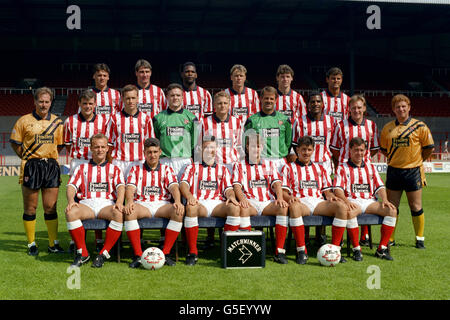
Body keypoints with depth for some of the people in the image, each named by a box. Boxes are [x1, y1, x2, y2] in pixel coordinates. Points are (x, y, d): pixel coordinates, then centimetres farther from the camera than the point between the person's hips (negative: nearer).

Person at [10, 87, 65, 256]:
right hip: (31, 166, -2)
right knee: (30, 208, 3)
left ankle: (53, 244, 11)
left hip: (51, 166, 2)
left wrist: (49, 157, 8)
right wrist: (28, 158, 2)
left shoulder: (57, 122, 8)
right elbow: (15, 143, 6)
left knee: (51, 207, 4)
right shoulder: (24, 120, 1)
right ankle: (31, 244, 12)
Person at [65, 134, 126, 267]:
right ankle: (82, 253, -20)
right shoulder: (82, 168, 24)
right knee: (70, 212, -33)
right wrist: (71, 200, -14)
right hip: (87, 203, 1)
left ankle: (104, 253, -25)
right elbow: (71, 186, 10)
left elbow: (121, 187, 5)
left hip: (107, 203, 0)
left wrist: (119, 202, -18)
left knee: (119, 214, -36)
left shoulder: (114, 169, 22)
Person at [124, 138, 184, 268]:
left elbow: (174, 186, 0)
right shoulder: (136, 169, 17)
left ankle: (165, 253, -27)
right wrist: (130, 201, -22)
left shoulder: (167, 169, 18)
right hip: (142, 204, 0)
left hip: (162, 204, 1)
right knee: (128, 211, -34)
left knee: (179, 211, -31)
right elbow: (130, 187, 1)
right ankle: (138, 255, -31)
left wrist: (177, 201, -22)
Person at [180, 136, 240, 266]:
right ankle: (192, 252, -29)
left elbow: (228, 188, 15)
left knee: (235, 207, -31)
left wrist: (231, 196, -10)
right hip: (199, 203, -1)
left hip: (218, 204, 2)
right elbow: (183, 184, 5)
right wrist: (189, 196, -17)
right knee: (191, 207, -37)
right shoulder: (192, 167, 22)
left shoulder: (223, 169, 27)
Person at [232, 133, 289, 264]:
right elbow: (236, 185, 1)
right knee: (242, 209, -38)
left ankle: (279, 251, -28)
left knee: (284, 208, -30)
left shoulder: (269, 165, 23)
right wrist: (242, 199, -21)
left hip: (268, 203, 2)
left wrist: (280, 198, -13)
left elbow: (276, 183, 9)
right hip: (249, 202, -2)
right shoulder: (240, 166, 16)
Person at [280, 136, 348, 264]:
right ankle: (301, 250, -35)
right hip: (300, 202, -3)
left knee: (341, 206, -27)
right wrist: (290, 197, -17)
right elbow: (283, 192, 6)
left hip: (318, 203, 3)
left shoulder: (320, 168, 28)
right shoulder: (288, 168, 17)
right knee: (294, 207, -41)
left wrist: (330, 196, -3)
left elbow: (327, 191, 21)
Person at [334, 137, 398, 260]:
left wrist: (384, 199, -5)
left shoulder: (371, 168, 24)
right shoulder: (342, 168, 11)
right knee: (350, 212, -40)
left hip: (370, 201, 4)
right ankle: (356, 249, -27)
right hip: (352, 201, -4)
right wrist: (346, 201, -22)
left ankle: (382, 248, -19)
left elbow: (379, 187, 17)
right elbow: (337, 189, -2)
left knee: (392, 210, -22)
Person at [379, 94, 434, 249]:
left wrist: (417, 160, 5)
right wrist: (393, 159, 10)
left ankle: (420, 239, 15)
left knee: (416, 206, 3)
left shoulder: (419, 126, -3)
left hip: (413, 171, -3)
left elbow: (429, 148, 3)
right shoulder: (387, 128, 6)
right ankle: (390, 239, 15)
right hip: (393, 171, 3)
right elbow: (383, 148, 19)